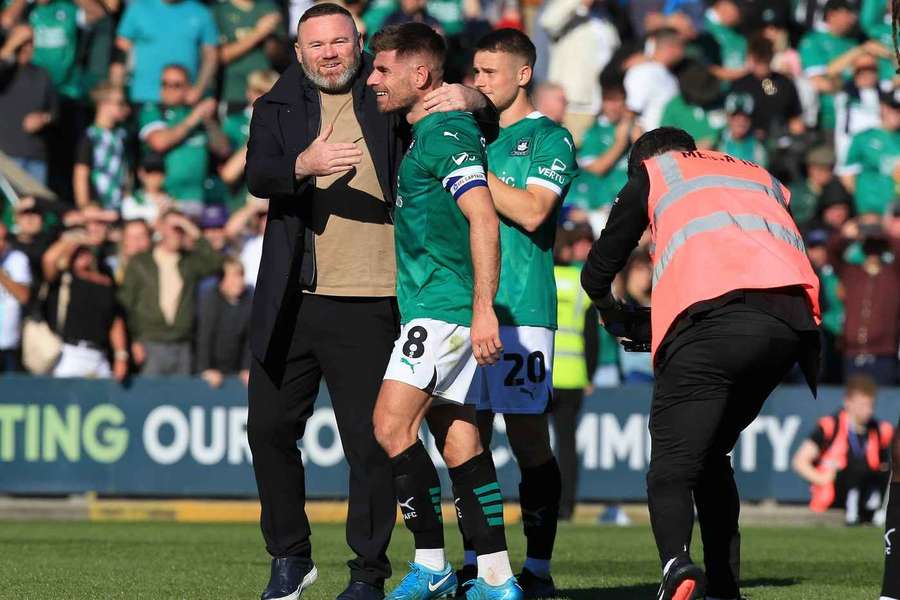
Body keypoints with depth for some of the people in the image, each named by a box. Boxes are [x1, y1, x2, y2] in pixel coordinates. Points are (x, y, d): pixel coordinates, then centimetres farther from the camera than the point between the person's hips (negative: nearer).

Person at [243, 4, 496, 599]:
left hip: (368, 304, -3)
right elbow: (258, 175, -8)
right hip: (290, 302, 3)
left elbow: (490, 127, 10)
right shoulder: (278, 107, 9)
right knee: (269, 428, 9)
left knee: (371, 440, -4)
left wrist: (471, 100, -13)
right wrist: (305, 165, -29)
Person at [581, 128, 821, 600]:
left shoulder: (653, 171, 25)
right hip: (792, 321, 5)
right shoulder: (762, 178, 37)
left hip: (711, 314, -5)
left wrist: (620, 319, 53)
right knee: (713, 457, 23)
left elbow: (596, 274, 29)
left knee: (672, 468, -5)